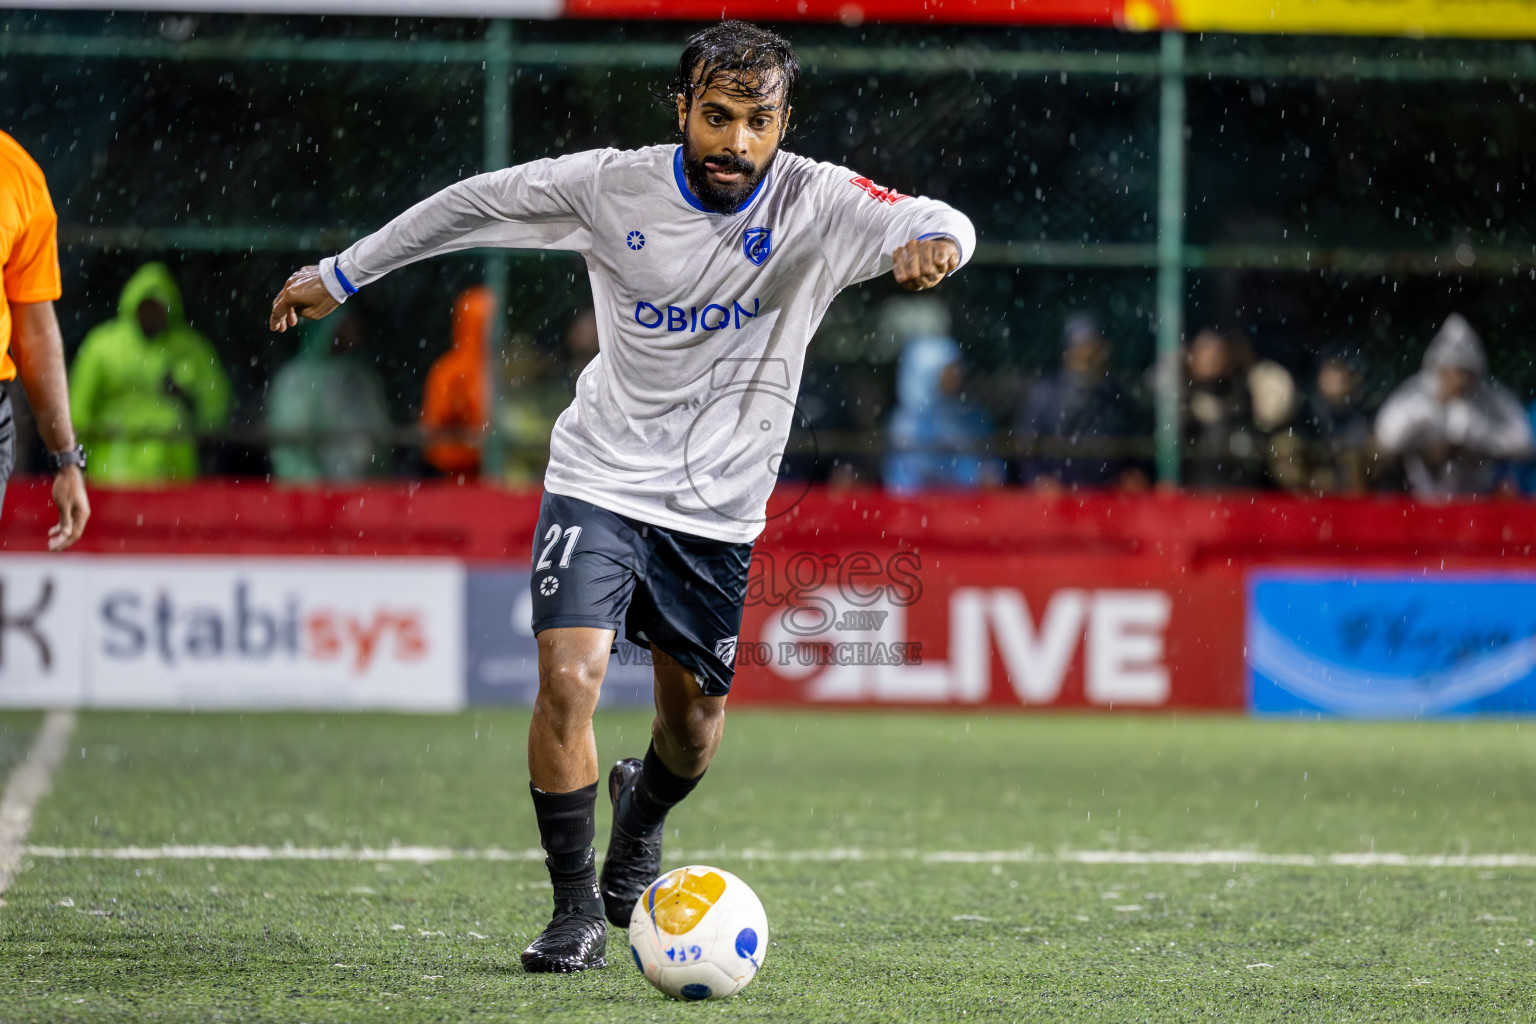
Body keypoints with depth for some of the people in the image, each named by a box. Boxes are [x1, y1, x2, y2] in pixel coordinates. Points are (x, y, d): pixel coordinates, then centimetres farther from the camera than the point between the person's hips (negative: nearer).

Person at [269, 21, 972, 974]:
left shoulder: (815, 202, -13)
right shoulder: (612, 187, -11)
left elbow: (938, 222, -26)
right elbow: (474, 203, 3)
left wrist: (933, 240, -52)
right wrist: (343, 273, 9)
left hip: (718, 509, 1)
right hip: (600, 481, -1)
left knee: (695, 723, 11)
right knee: (570, 679, -19)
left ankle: (642, 816, 48)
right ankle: (577, 908, -3)